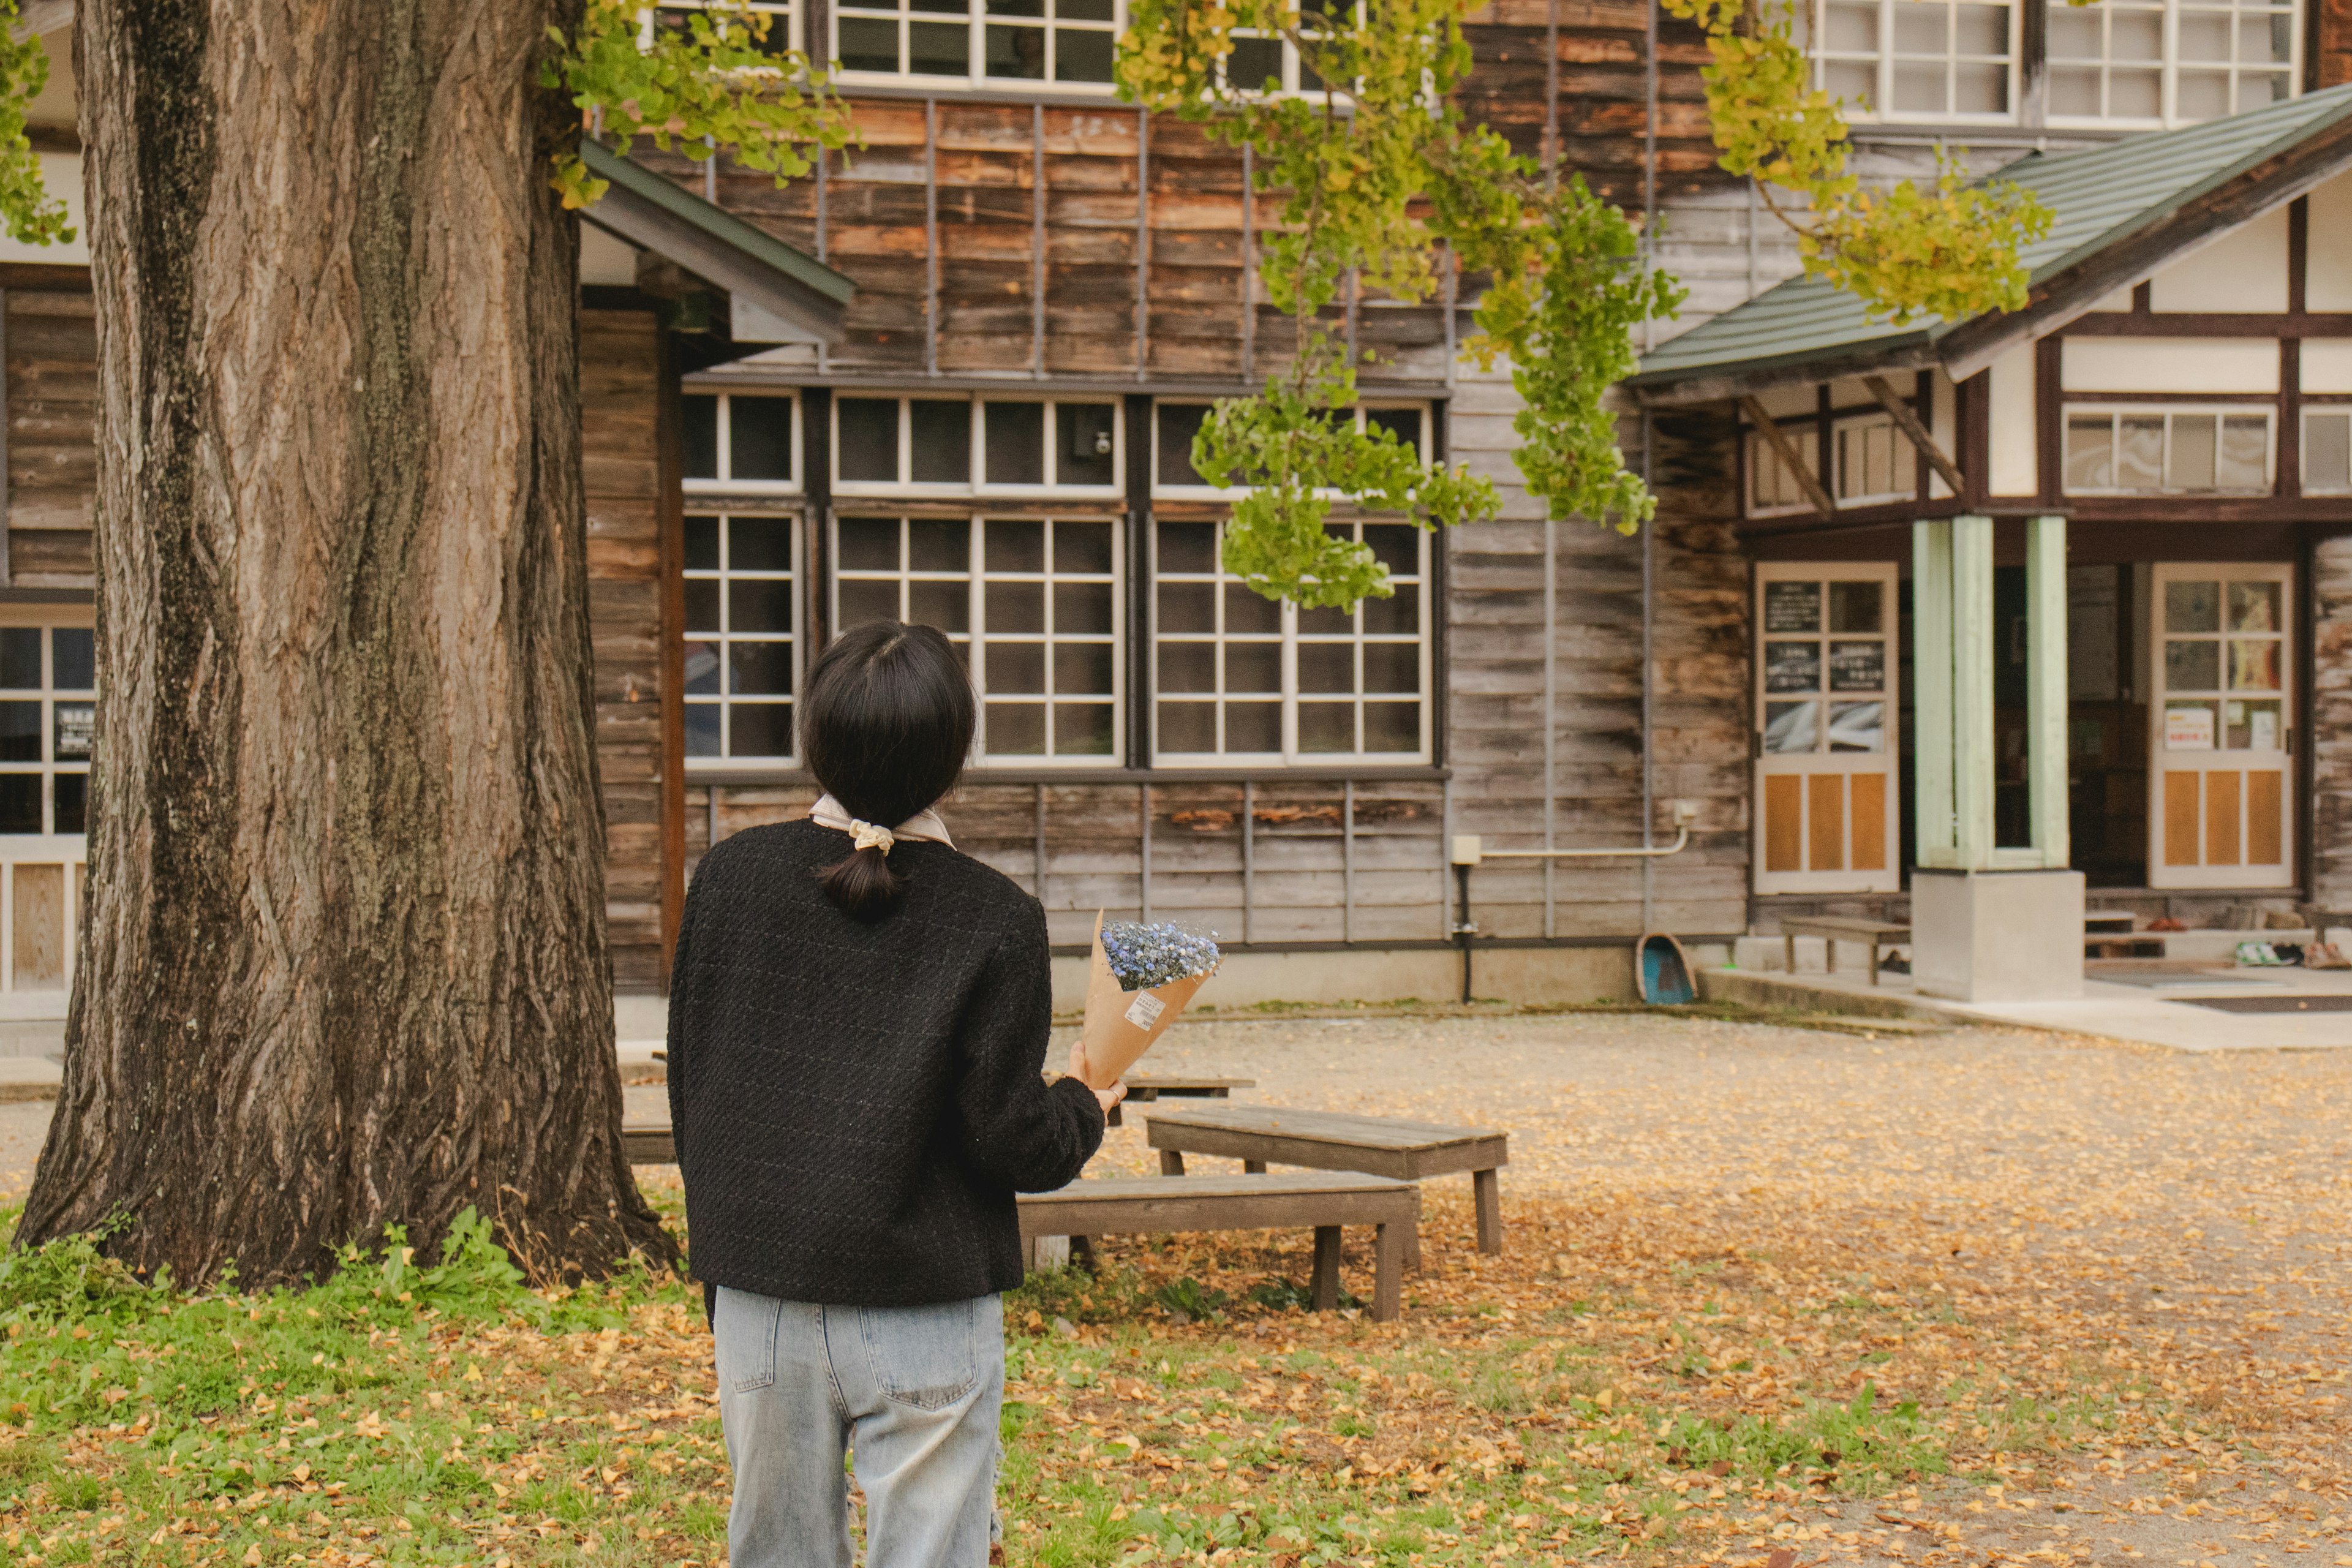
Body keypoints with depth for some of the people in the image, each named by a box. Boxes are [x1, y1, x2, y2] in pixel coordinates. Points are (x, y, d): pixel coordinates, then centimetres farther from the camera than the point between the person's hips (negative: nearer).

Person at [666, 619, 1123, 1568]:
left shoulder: (730, 876, 0)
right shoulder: (995, 920, -10)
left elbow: (691, 1082, 7)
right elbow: (1009, 1139, -10)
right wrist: (1083, 1108, 12)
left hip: (758, 1298, 3)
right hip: (925, 1312, -3)